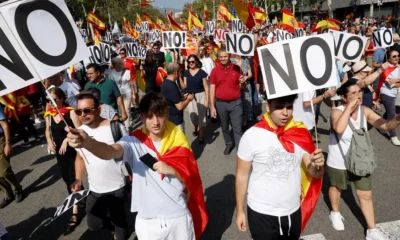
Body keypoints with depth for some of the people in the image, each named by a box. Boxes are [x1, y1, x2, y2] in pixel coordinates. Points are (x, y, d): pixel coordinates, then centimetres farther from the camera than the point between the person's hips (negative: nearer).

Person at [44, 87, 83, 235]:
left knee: (73, 179, -4)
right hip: (59, 152, 6)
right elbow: (48, 130, 15)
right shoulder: (48, 114, 0)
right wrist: (49, 142, -2)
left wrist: (67, 139, -27)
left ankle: (75, 214, 5)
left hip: (73, 150, -6)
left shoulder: (70, 112, -17)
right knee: (66, 178, 17)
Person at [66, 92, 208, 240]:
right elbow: (111, 152, -34)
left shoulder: (178, 141, -6)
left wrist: (171, 170, -19)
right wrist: (87, 142, -54)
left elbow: (191, 176, -1)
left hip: (179, 217, 1)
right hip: (147, 221, 0)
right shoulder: (134, 142, -13)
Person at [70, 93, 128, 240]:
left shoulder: (115, 127, -17)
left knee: (119, 222, 14)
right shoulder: (80, 131, -1)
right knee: (93, 225, 18)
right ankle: (113, 227, 48)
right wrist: (78, 180, 1)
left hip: (117, 189, -5)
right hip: (94, 190, 5)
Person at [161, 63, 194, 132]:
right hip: (175, 120, -10)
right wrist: (188, 99, -8)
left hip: (170, 118, 10)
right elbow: (180, 106, -25)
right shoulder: (171, 86, -26)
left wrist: (183, 97, 9)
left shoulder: (166, 83, 5)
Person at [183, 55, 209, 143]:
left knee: (201, 115, 1)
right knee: (192, 116, 11)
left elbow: (206, 87, -7)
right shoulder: (186, 73, 2)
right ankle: (195, 127, 45)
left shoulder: (202, 72, -8)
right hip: (190, 96, 3)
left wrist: (207, 100, -10)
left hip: (200, 96, -3)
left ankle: (201, 136, 17)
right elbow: (184, 86, 3)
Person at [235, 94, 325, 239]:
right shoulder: (252, 136, -17)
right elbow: (242, 175, -8)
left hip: (293, 212, 4)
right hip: (262, 214, -3)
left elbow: (315, 174, -3)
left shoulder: (300, 134, -7)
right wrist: (240, 211, -3)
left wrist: (317, 165, -25)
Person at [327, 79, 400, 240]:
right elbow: (339, 129, -43)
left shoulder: (365, 111, -8)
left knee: (366, 195, 12)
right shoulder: (337, 112, -22)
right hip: (339, 162, -4)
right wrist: (350, 107, -36)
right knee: (336, 188, 22)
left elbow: (385, 125, -15)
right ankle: (335, 213, 49)